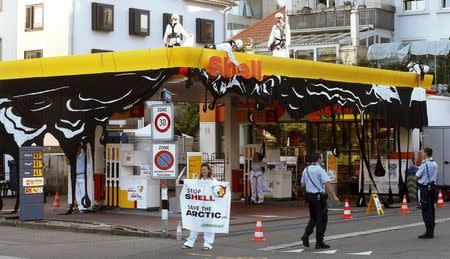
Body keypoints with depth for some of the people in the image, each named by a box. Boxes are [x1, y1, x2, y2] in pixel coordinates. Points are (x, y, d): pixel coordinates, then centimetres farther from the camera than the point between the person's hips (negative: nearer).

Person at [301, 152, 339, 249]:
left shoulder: (306, 170, 9)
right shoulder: (320, 170, -11)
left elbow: (303, 184, 16)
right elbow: (327, 184, -17)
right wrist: (334, 196, -14)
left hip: (309, 196, 6)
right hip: (319, 196, -6)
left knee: (313, 218, 19)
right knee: (321, 219, 3)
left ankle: (306, 235, -1)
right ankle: (319, 242, 3)